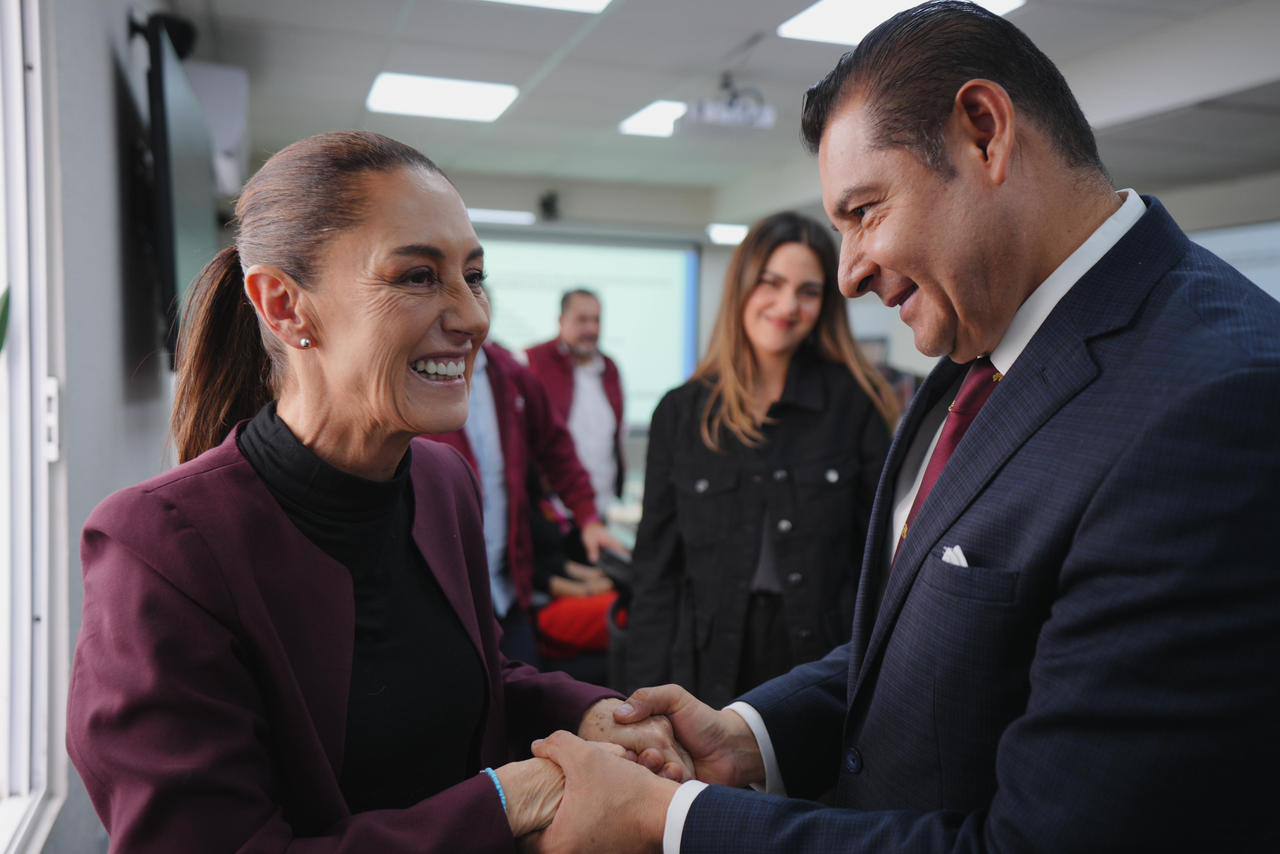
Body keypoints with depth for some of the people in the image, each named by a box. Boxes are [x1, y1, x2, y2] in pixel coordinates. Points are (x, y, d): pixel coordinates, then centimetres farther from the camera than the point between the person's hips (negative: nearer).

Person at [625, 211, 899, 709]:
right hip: (711, 663, 1)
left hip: (825, 656, -1)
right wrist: (649, 698, 0)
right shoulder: (681, 413, 2)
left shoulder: (854, 403, -3)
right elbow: (657, 570, 4)